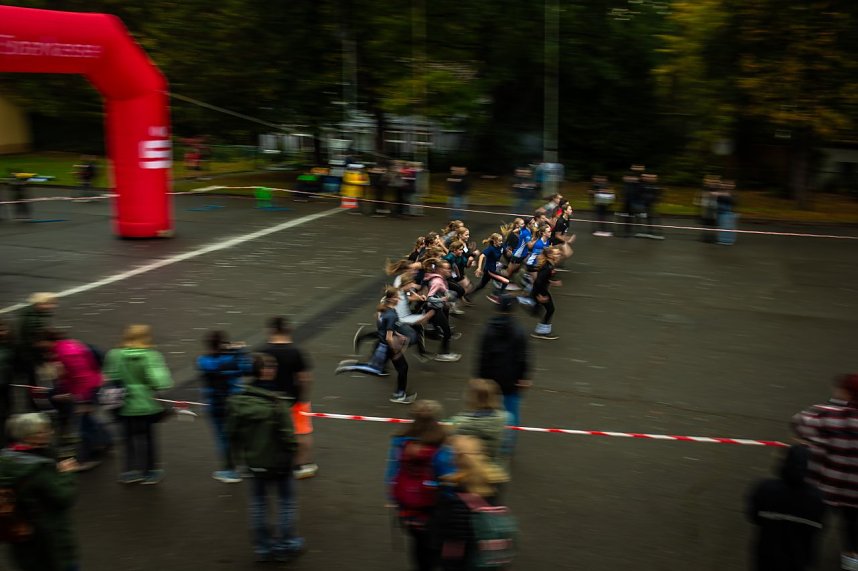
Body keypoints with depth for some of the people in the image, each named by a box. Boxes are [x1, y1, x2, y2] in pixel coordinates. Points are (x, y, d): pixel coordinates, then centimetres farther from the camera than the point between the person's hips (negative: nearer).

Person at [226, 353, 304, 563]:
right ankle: (285, 545, 24)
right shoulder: (277, 403, -25)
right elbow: (287, 435, -22)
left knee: (258, 502, 19)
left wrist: (239, 455, 13)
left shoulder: (236, 400, -9)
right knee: (286, 501, 15)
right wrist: (291, 453, -4)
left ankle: (262, 546, 27)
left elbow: (232, 433, 0)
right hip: (278, 461, -4)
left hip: (254, 461, 4)